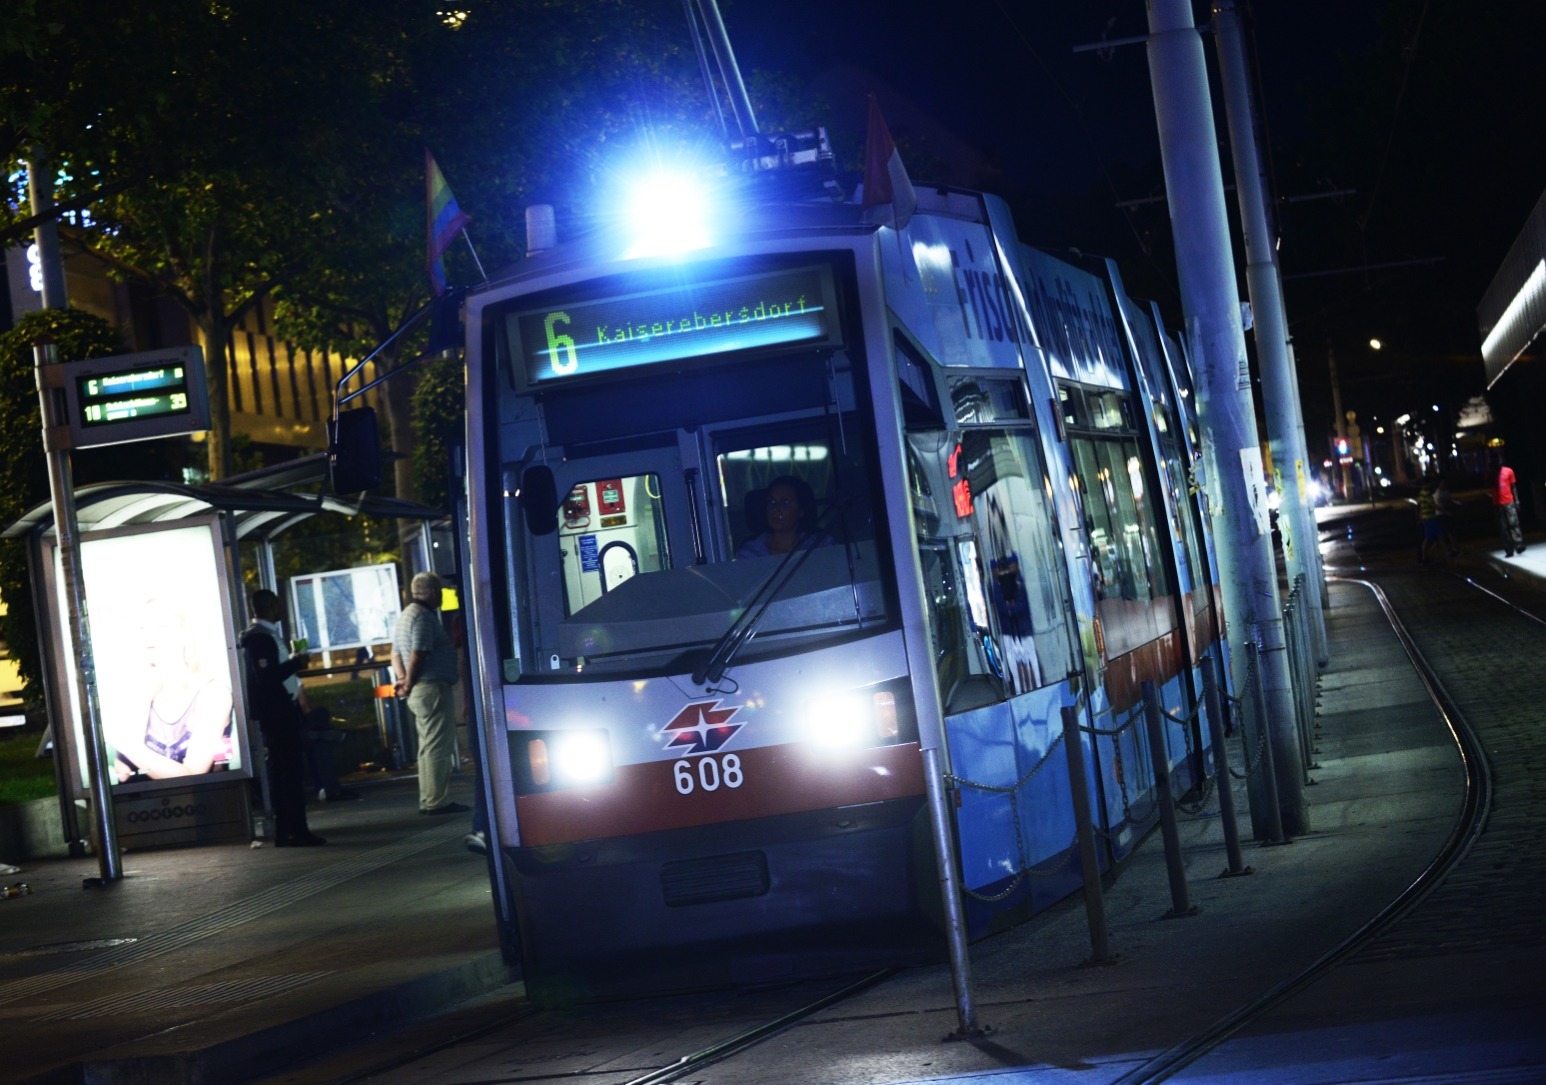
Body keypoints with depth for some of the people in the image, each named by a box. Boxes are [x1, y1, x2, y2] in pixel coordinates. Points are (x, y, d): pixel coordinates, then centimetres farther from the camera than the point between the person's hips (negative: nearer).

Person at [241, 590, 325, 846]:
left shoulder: (267, 635, 16)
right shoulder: (259, 638, -16)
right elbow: (267, 676, -25)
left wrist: (294, 662, 12)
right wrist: (297, 662, -17)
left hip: (279, 712, 11)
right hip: (275, 712, -11)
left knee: (281, 771, 10)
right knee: (290, 770, -10)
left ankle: (285, 833, 13)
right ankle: (296, 831, -11)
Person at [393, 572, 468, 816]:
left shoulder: (406, 615, 19)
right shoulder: (423, 616, -14)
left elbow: (396, 654, 18)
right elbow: (417, 655, -21)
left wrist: (404, 679, 6)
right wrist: (409, 684, -11)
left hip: (419, 692, 10)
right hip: (432, 688, -10)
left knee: (429, 747, 14)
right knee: (438, 747, -8)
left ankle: (427, 800, 16)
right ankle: (437, 802, -9)